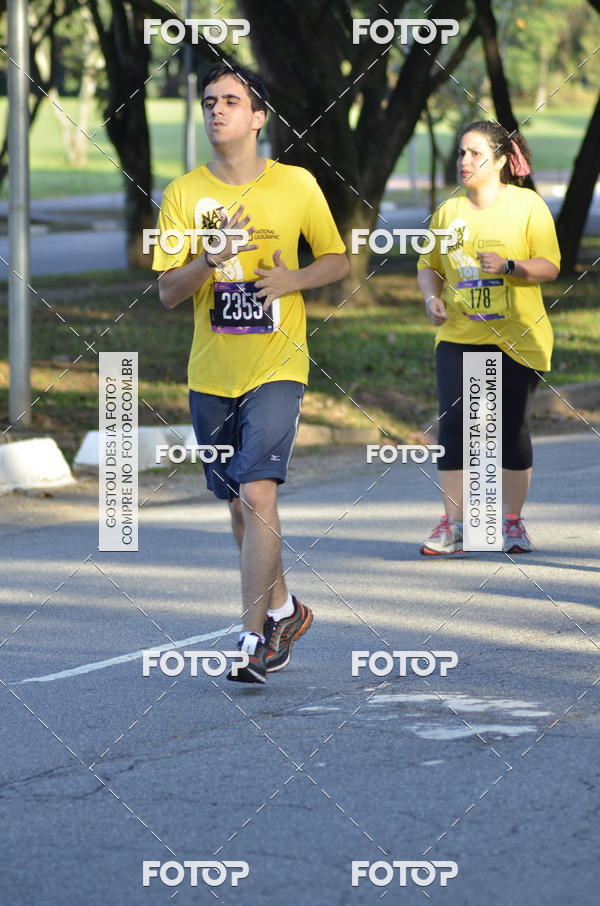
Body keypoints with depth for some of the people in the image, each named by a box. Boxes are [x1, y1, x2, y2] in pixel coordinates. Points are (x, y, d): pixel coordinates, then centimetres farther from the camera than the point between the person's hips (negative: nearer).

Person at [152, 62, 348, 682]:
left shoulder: (297, 186, -2)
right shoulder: (182, 195, 1)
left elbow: (337, 261, 10)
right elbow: (167, 292, -2)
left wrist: (293, 279, -10)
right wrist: (211, 257, -21)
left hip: (276, 368, -3)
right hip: (210, 374, 3)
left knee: (258, 493, -17)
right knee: (240, 503, 13)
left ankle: (255, 636, -12)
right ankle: (283, 610, 35)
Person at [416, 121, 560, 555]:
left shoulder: (528, 205, -1)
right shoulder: (449, 211, 9)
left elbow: (549, 266, -6)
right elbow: (428, 266, 17)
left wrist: (509, 266, -22)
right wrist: (432, 297, -3)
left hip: (516, 337, -3)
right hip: (459, 336, 3)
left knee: (513, 428, 0)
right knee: (453, 424, -7)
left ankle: (513, 522, 13)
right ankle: (453, 525, -3)